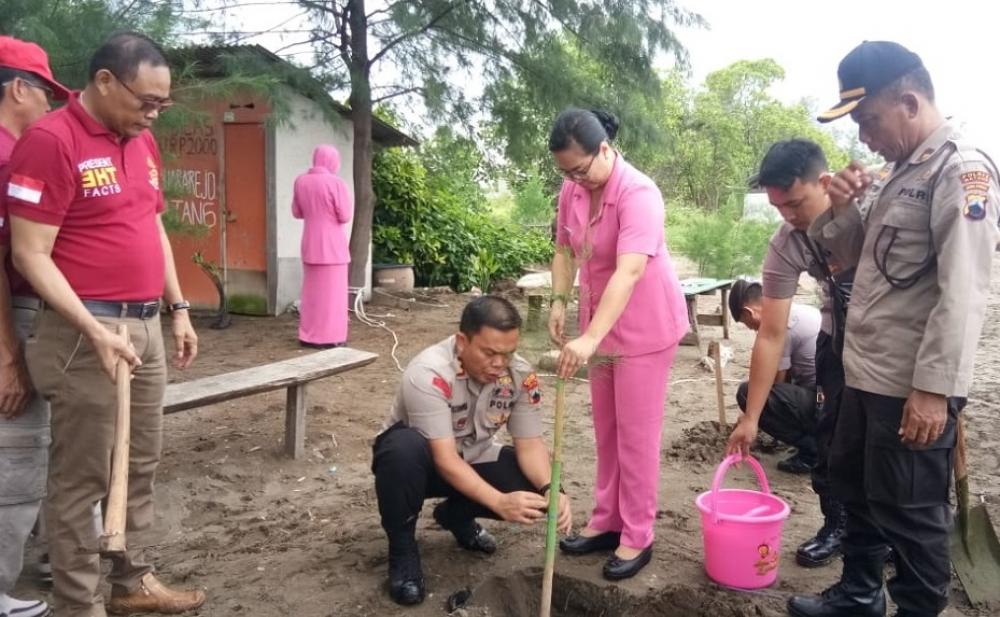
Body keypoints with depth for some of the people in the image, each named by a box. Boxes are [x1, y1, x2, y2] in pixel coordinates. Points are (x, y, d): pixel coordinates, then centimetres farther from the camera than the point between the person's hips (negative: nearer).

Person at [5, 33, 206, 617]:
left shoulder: (143, 142, 12)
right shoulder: (50, 141, -12)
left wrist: (179, 309, 16)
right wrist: (94, 330, -21)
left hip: (147, 326, 8)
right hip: (88, 332, -8)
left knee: (141, 465, 16)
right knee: (83, 477, 3)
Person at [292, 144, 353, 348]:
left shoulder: (301, 181, 5)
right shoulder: (336, 183, -13)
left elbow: (297, 213, 13)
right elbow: (345, 216, -12)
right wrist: (348, 202, 6)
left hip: (310, 244, 6)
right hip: (332, 245, -6)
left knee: (312, 290, 13)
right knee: (332, 291, 0)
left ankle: (308, 336, 16)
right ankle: (330, 337, 1)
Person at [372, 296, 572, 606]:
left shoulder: (522, 375, -17)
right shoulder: (428, 374, -34)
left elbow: (530, 444, -15)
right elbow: (445, 459, -36)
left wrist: (550, 489, -35)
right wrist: (499, 502, -47)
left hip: (473, 459, 5)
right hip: (420, 459, -4)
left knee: (533, 484, -20)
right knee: (404, 448, -39)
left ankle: (457, 515, 9)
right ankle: (402, 550, -13)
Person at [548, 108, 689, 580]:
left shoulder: (638, 193, -27)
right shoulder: (572, 191, -4)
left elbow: (629, 272, -38)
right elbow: (564, 250, 10)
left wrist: (589, 339, -46)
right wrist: (559, 301, -5)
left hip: (646, 326, -7)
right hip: (601, 324, 7)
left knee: (636, 433, 0)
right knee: (605, 429, 15)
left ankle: (637, 537, 14)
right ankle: (606, 521, 29)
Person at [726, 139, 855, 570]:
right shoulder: (784, 245, -23)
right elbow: (771, 336, -20)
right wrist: (751, 418, -19)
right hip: (841, 334, 2)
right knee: (829, 431, 0)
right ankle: (836, 523, 19)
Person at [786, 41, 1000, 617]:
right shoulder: (896, 172, 13)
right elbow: (851, 255, 20)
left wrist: (933, 387, -25)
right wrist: (842, 208, 0)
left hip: (913, 386, -9)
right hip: (868, 373, 9)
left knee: (909, 513, 5)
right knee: (853, 484, 22)